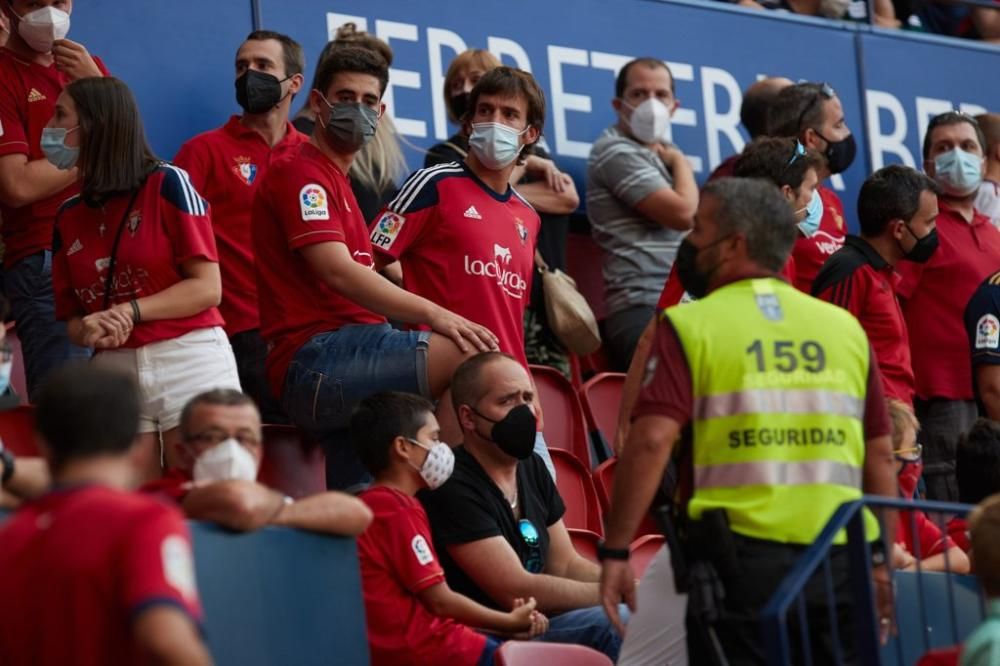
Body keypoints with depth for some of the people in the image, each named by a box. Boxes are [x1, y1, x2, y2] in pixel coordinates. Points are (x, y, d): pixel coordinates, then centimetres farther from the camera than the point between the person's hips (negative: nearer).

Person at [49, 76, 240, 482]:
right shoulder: (69, 217, 13)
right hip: (113, 373, 4)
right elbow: (71, 316, 13)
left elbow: (208, 288, -5)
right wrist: (89, 331, -10)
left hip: (190, 362, -4)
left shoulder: (168, 185, -1)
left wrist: (132, 311, -14)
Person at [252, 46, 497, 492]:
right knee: (470, 354, -26)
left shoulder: (335, 180, 31)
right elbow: (337, 272, -17)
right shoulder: (300, 173, -2)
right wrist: (432, 314, -25)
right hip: (314, 359, -10)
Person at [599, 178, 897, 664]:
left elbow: (652, 441, -13)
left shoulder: (690, 327, -2)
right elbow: (880, 453, 11)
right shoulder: (845, 327, 11)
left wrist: (615, 552, -10)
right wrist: (882, 562, 18)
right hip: (839, 561, 4)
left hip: (741, 555, -3)